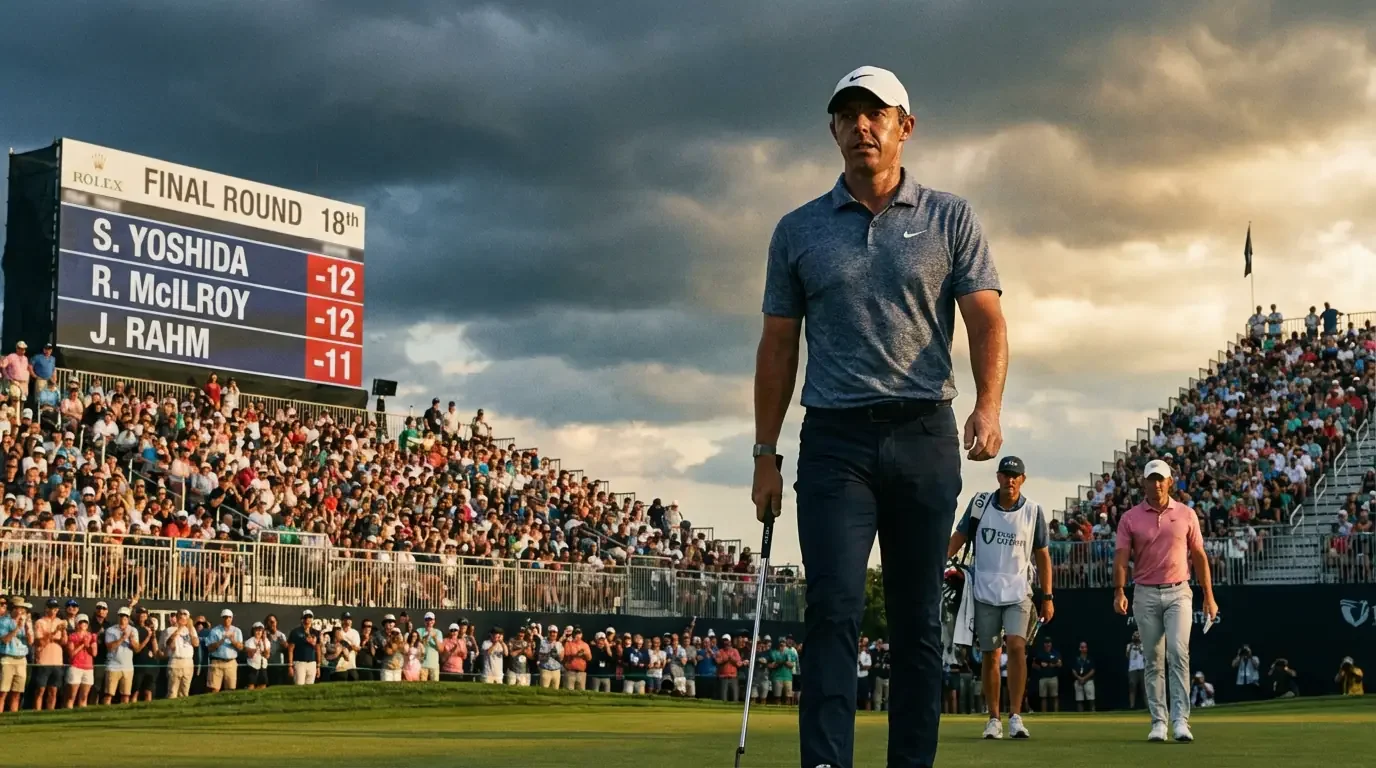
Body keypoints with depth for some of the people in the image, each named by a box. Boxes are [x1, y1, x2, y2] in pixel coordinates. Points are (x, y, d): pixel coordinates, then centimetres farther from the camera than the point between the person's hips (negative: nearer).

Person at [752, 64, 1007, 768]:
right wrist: (765, 453, 8)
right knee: (833, 607, -12)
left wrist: (988, 407, -18)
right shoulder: (798, 230, 11)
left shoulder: (950, 219, 8)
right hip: (835, 439, 0)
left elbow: (986, 321, 0)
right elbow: (778, 348, 13)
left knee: (918, 618, 3)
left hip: (924, 437, 0)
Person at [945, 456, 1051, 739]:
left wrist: (1047, 597, 5)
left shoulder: (1033, 511, 1)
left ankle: (1015, 716, -14)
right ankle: (994, 719, 13)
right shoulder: (980, 504, 1)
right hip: (985, 592, 1)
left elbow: (1042, 555, 7)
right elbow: (959, 537, 4)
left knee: (1017, 646, -17)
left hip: (1018, 593, -1)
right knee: (991, 655, 5)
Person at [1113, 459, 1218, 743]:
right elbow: (1121, 557, -4)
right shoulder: (1130, 518, 3)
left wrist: (1209, 596, 6)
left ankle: (1181, 720, -17)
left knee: (1178, 653, -14)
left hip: (1178, 592, -1)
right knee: (1153, 660, 5)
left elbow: (1199, 556, 9)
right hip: (1146, 595, 1)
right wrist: (1119, 591, -20)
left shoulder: (1186, 514, 6)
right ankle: (1158, 722, 9)